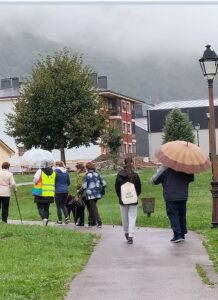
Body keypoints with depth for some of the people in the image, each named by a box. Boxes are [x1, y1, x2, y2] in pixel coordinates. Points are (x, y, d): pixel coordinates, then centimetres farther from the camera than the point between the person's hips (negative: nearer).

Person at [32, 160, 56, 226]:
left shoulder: (40, 171, -8)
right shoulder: (53, 173, 6)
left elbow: (35, 180, -12)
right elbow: (55, 183, 7)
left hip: (41, 193, -4)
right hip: (50, 194, 4)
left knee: (40, 207, 1)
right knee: (46, 208, 14)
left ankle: (44, 218, -20)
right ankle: (46, 220, 13)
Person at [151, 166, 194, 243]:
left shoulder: (164, 168, -10)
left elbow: (155, 180, -5)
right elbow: (191, 178, 18)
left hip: (171, 197, -5)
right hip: (183, 196, 5)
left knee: (173, 215, -2)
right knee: (182, 216, 14)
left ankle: (177, 235, -11)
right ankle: (182, 234, 20)